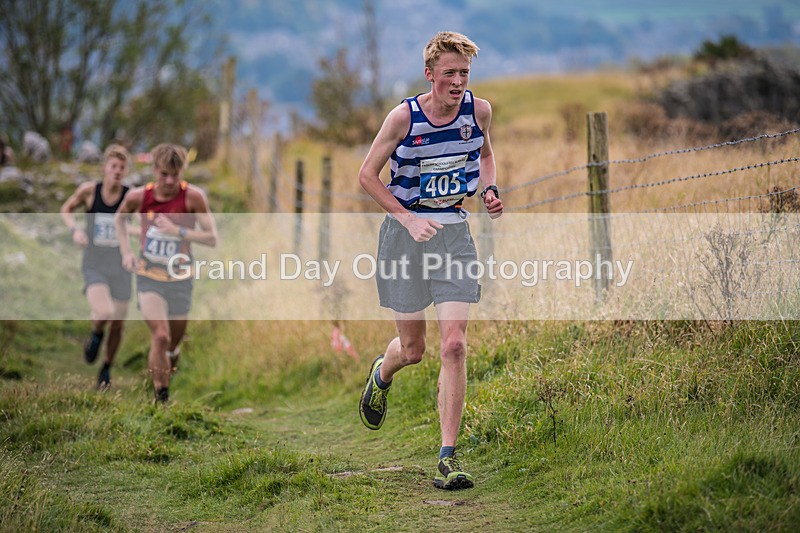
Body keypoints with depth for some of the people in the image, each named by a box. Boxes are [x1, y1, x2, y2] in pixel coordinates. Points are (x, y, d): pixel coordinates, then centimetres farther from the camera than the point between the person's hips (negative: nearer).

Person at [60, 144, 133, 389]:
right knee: (104, 312, -27)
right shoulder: (89, 190, -6)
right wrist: (75, 228, -8)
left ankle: (106, 368, 35)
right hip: (94, 265, -1)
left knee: (118, 324, 9)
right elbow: (66, 209, 11)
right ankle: (96, 334, 10)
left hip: (120, 267, 1)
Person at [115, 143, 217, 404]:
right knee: (160, 336, -19)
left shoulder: (193, 197, -15)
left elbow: (212, 238, -16)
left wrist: (177, 230, -26)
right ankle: (161, 398, -10)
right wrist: (125, 251, 3)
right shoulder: (139, 196, -9)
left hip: (180, 278, 1)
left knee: (174, 344, 12)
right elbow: (120, 218, 13)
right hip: (149, 276, -1)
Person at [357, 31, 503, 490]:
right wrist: (408, 218, -14)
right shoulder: (405, 116, -13)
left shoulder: (479, 110, -3)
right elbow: (367, 175, -4)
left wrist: (489, 189, -1)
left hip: (454, 232, 2)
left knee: (454, 345, -11)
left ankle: (449, 458, -7)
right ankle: (381, 375, 47)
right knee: (412, 350, 7)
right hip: (405, 232, -2)